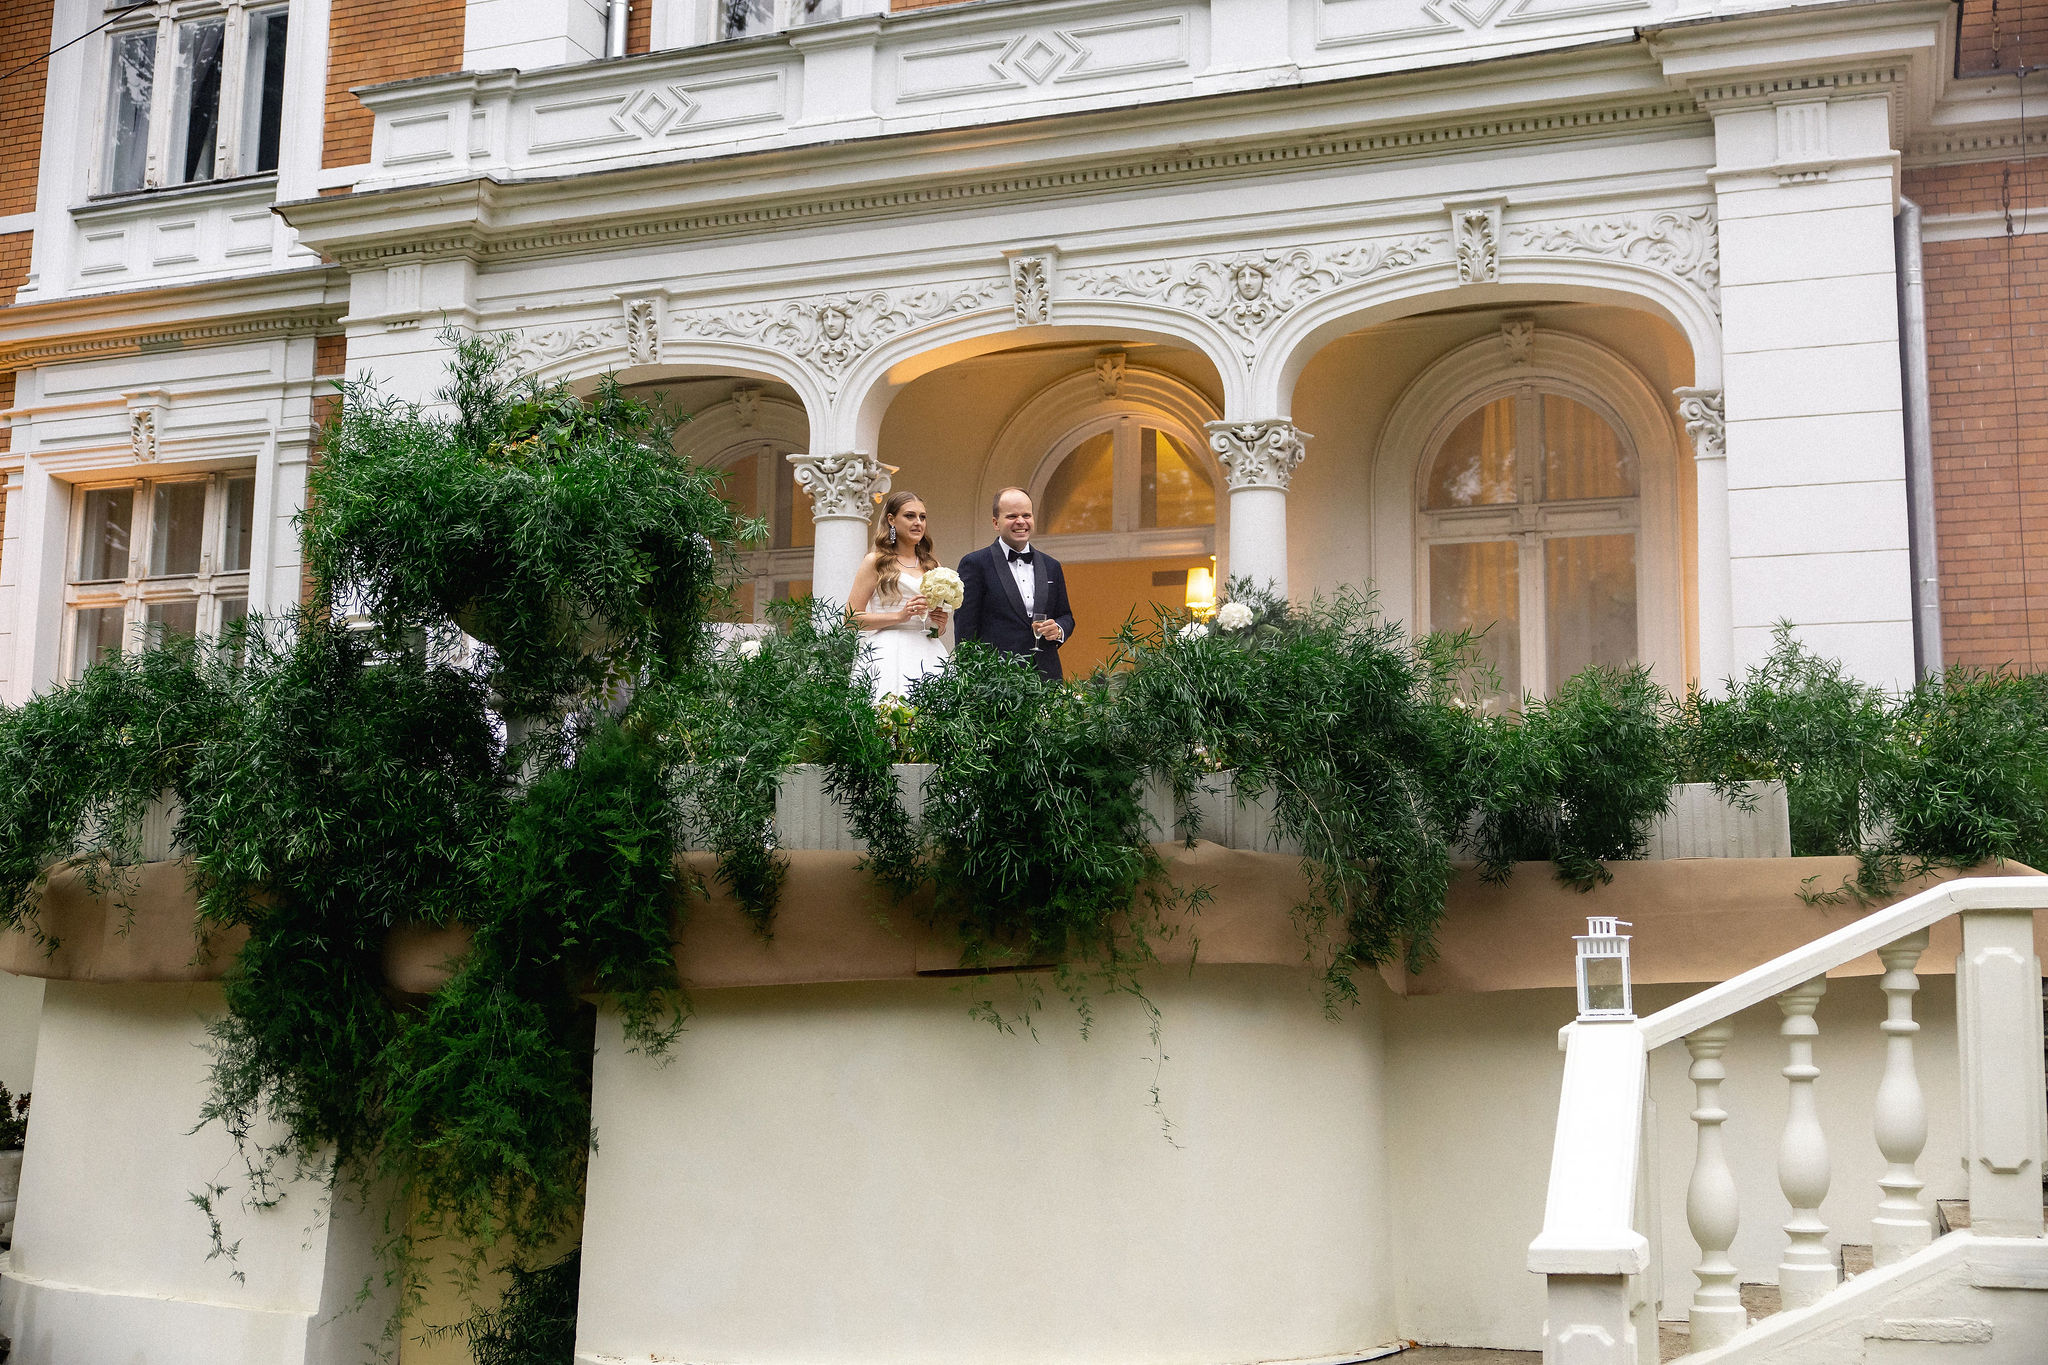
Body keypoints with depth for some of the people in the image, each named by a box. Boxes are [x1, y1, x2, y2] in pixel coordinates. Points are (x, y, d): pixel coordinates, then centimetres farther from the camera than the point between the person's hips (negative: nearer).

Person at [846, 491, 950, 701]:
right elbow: (852, 618, -3)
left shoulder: (932, 565, 19)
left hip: (928, 654, 4)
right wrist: (899, 616, -11)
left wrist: (941, 624, 5)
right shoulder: (876, 562, 5)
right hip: (889, 655, -4)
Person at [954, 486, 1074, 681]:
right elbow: (965, 627, -3)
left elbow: (1066, 616, 23)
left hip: (1046, 676, 5)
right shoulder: (975, 563, 0)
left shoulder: (1051, 566, 16)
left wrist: (1059, 630, -1)